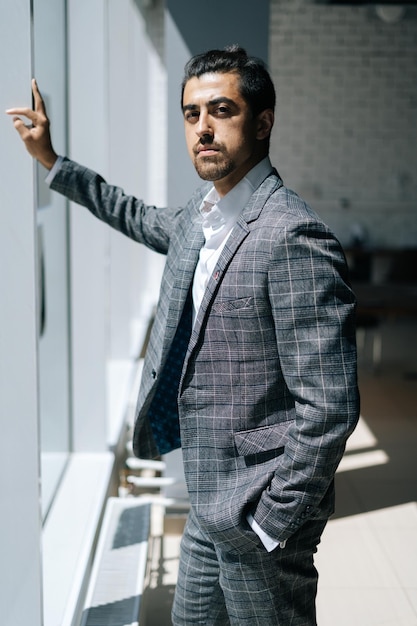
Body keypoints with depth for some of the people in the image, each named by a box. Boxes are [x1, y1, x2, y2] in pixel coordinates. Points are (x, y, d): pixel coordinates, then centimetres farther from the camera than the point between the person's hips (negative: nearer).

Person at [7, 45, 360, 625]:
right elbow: (143, 219, 28)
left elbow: (329, 408, -24)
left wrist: (270, 524, -18)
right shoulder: (200, 215, 4)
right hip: (209, 501, 9)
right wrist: (51, 160, 29)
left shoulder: (294, 237, -23)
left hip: (257, 509, -9)